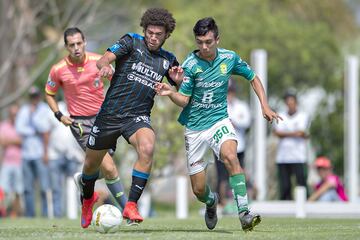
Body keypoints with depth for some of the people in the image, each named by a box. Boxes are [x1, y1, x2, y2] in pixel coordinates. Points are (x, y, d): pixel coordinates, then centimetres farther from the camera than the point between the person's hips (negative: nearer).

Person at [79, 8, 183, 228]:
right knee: (91, 163, 11)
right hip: (110, 114, -1)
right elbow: (104, 59, -16)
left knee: (147, 148, -32)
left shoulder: (168, 60, 9)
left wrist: (179, 80, -6)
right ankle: (88, 198, 46)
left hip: (138, 117, 1)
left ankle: (132, 205, -25)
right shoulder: (131, 42, -2)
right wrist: (105, 66, -41)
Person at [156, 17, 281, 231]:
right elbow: (184, 100, -10)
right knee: (199, 190, 1)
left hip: (219, 120, 0)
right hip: (195, 127, 0)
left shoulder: (229, 58, -4)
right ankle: (211, 202, 39)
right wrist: (170, 93, -31)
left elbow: (253, 78, 11)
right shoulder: (190, 65, -12)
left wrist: (265, 106, 2)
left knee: (230, 156, -33)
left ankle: (244, 213, -34)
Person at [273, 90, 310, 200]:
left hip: (298, 158, -3)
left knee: (301, 184, -10)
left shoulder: (303, 116, 7)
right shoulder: (281, 116, 15)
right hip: (282, 157, 3)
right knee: (284, 186, 1)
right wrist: (294, 133, -9)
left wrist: (284, 134, -6)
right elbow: (277, 133, 0)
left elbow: (300, 132, -8)